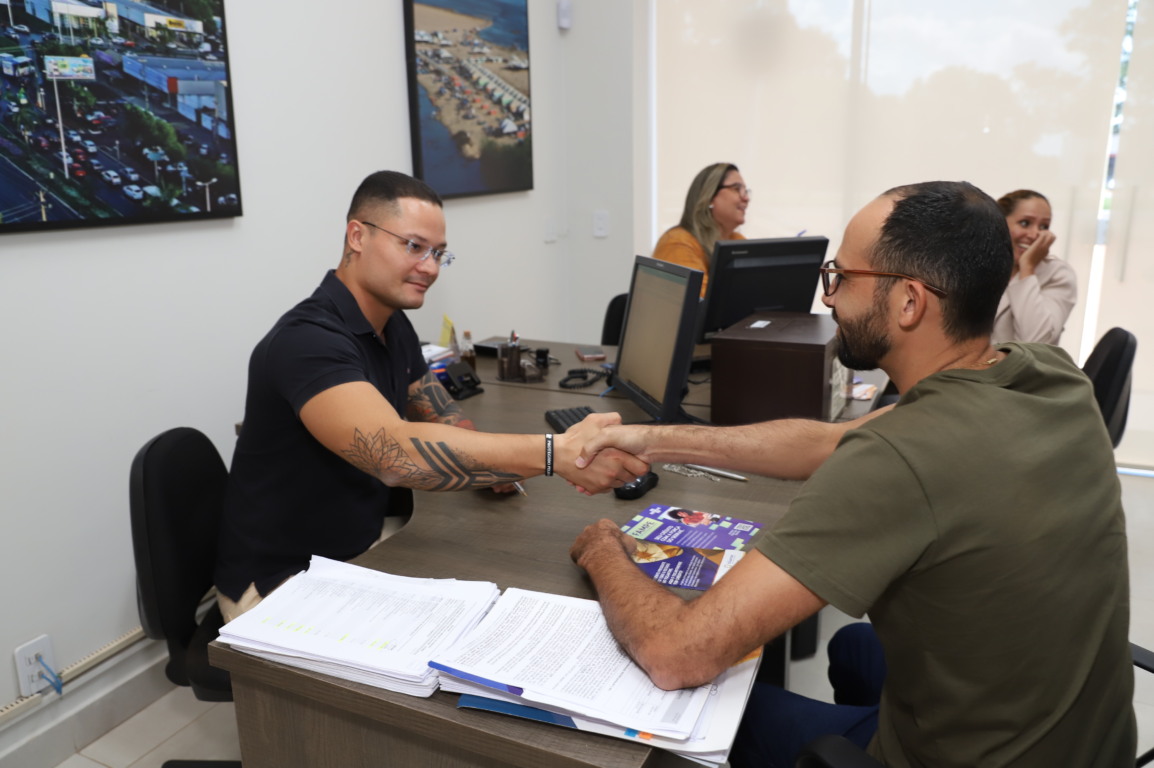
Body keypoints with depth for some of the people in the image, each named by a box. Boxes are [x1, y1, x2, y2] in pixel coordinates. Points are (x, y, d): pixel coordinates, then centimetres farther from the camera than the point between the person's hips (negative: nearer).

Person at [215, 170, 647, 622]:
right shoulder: (307, 341, -25)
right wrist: (554, 453, -45)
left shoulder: (394, 325, 4)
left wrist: (494, 465, -10)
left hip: (374, 547, 8)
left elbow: (442, 417, 13)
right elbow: (393, 453, -40)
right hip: (287, 580, -8)